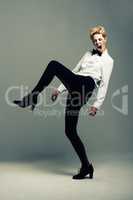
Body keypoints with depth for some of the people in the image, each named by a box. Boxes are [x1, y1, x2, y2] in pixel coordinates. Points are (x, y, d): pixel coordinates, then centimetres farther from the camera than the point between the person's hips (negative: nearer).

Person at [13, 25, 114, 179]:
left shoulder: (108, 60, 11)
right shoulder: (88, 54, 29)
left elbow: (104, 85, 1)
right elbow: (74, 72, 28)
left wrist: (97, 105, -10)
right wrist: (60, 89, 21)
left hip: (86, 85, -7)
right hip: (75, 88, 7)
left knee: (54, 64, -22)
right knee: (70, 131, 0)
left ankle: (32, 97, -16)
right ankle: (86, 166, 9)